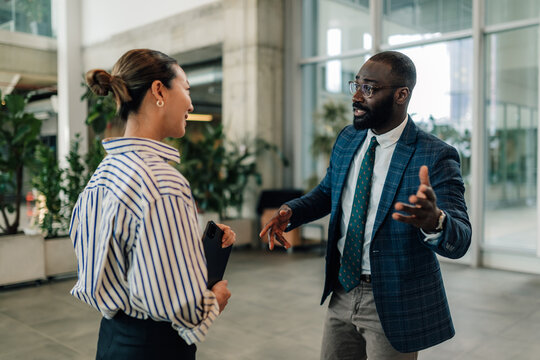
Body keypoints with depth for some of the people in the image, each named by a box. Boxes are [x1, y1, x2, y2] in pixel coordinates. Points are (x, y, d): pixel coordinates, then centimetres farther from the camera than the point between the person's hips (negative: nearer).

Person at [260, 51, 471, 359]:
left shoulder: (435, 156, -18)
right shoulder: (347, 139, 1)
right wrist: (289, 213, -6)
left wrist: (434, 221, -47)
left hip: (395, 304, -5)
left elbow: (460, 241, -23)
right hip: (343, 291, 6)